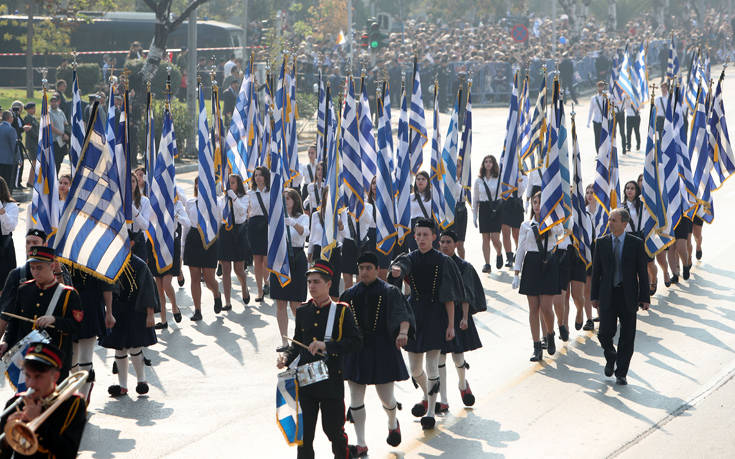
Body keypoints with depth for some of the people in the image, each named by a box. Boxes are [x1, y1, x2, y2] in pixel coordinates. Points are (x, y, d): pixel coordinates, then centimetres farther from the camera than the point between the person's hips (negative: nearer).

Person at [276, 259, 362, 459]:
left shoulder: (342, 311, -4)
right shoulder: (303, 311, 8)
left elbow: (356, 341, -10)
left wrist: (327, 346, -20)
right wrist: (286, 359, -2)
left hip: (331, 380, -4)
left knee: (333, 429, 4)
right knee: (304, 429, 7)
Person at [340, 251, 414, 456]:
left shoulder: (389, 292, -4)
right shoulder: (350, 294, 7)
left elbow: (402, 314, -18)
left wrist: (403, 332, -37)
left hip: (382, 349, -3)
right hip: (356, 349, 3)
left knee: (386, 398, 2)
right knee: (356, 398, -1)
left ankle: (392, 423, 37)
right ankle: (361, 445, 6)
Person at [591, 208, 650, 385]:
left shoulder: (636, 243, -1)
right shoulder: (602, 243, 4)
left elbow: (643, 272, 0)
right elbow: (596, 271, 8)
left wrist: (645, 298, -4)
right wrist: (594, 296, 4)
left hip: (628, 296, -1)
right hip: (607, 295, 1)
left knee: (627, 337, 2)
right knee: (605, 333, -6)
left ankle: (621, 374, 12)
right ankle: (610, 358, 25)